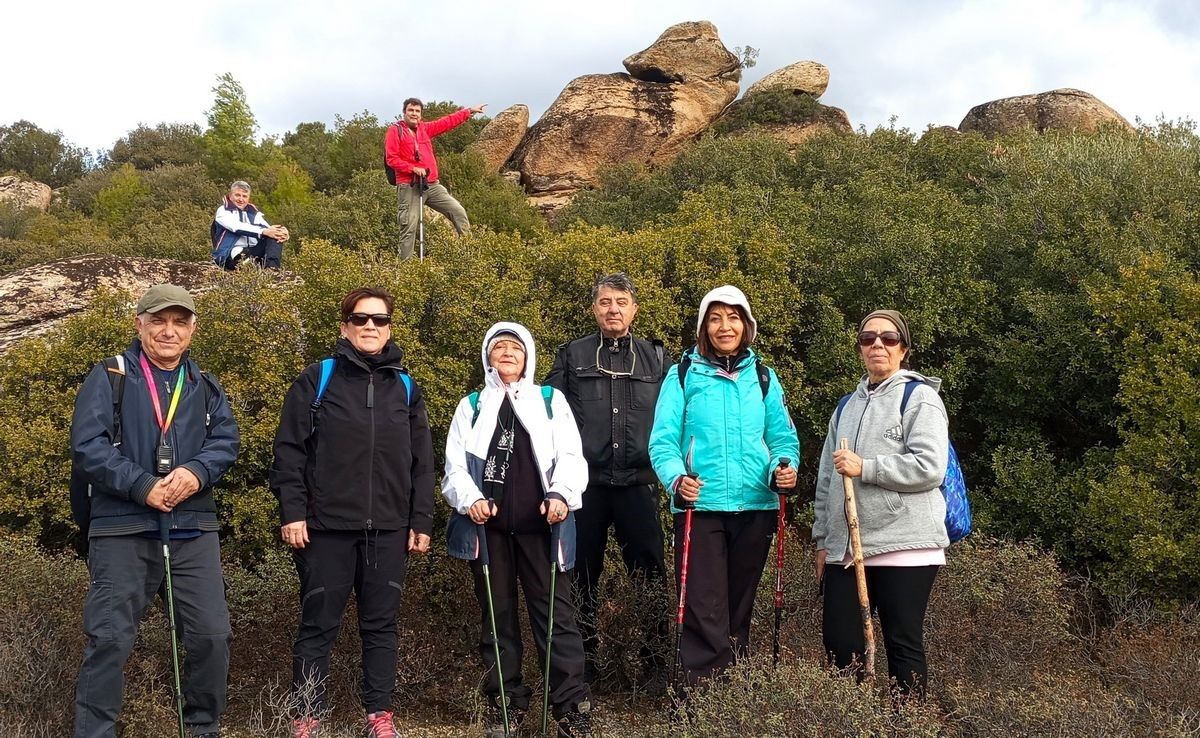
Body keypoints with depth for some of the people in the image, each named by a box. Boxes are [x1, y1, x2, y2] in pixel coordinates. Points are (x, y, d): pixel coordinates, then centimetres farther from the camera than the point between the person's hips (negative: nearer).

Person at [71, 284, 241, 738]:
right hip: (122, 529, -3)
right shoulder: (109, 377, 1)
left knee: (212, 634, 4)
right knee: (109, 637, -2)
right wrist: (142, 486, -17)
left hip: (193, 529, 4)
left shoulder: (205, 387, 15)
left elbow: (226, 440, 6)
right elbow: (87, 445, -9)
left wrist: (197, 472, -15)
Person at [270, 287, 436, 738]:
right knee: (318, 626, 4)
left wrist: (422, 521, 7)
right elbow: (290, 449, -2)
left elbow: (422, 462, 12)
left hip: (388, 529, 3)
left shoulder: (405, 387, 11)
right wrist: (291, 511, -10)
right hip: (326, 526, -3)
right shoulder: (316, 379, 1)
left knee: (380, 625, 9)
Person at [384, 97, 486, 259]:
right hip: (409, 187, -6)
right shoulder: (395, 130, 0)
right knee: (409, 228, -7)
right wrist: (413, 168, -17)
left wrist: (470, 111, 22)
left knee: (459, 212, 3)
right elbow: (391, 158, -8)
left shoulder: (425, 128, 16)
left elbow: (448, 122, 22)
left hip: (432, 185, 6)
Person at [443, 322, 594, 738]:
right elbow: (455, 466, 6)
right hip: (488, 525, 2)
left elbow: (571, 456, 1)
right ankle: (505, 702, 16)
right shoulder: (471, 407, 16)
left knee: (555, 610, -5)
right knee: (497, 613, 7)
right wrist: (469, 499, -14)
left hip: (540, 524, -2)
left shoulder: (551, 401, 12)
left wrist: (561, 494, -18)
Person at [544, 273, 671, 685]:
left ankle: (657, 661, 10)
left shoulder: (656, 358, 11)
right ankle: (583, 662, 18)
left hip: (638, 481, 0)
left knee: (649, 573, 0)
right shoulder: (572, 356, 8)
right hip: (585, 481, 0)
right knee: (582, 574, 7)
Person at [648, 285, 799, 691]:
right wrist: (676, 477, -24)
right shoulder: (683, 375, 1)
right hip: (700, 505, -3)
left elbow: (782, 437, 10)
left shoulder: (763, 377, 10)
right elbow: (663, 440, -5)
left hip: (756, 505, 3)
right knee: (703, 609, -8)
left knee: (740, 605, 14)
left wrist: (783, 467, -12)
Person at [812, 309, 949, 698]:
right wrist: (822, 539, 15)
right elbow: (826, 478, 21)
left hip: (904, 546, -6)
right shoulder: (847, 407, 20)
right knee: (839, 641, 4)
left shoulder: (919, 397, 0)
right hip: (845, 546, 6)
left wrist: (865, 467, -13)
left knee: (903, 643, 0)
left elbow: (929, 467, -13)